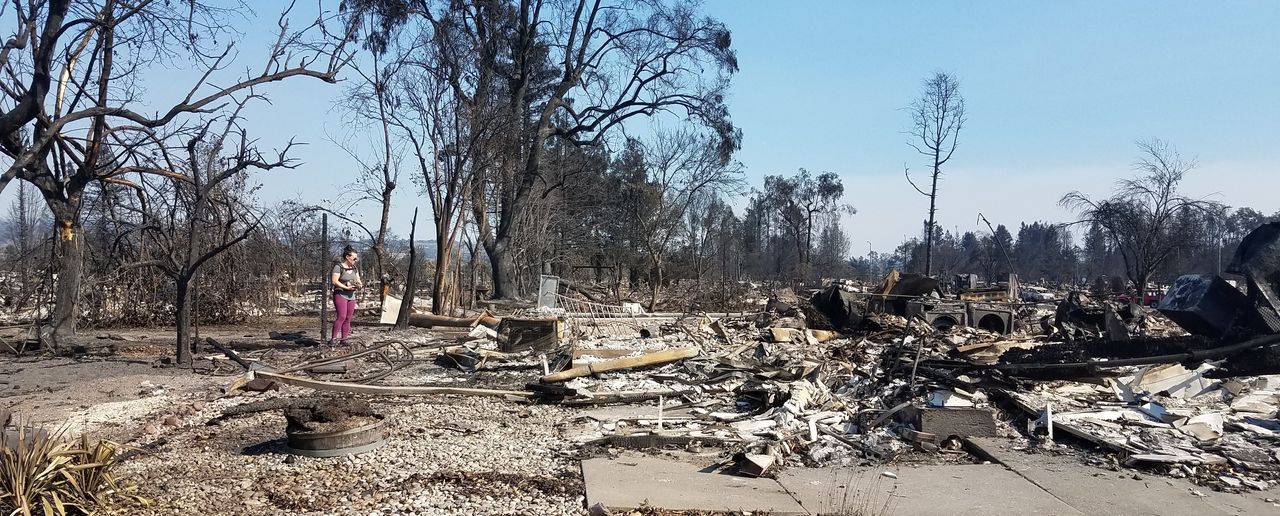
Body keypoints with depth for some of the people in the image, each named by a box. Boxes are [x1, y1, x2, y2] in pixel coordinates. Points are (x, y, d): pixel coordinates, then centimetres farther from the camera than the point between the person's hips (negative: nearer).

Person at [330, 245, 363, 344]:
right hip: (340, 294, -7)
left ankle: (344, 339, 10)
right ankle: (333, 338, -14)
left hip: (351, 296, 7)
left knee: (348, 319, 5)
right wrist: (346, 287, -22)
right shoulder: (338, 267, -8)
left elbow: (358, 280, 18)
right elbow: (334, 281, -16)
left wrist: (359, 285, -6)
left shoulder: (354, 268, 14)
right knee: (341, 316, -18)